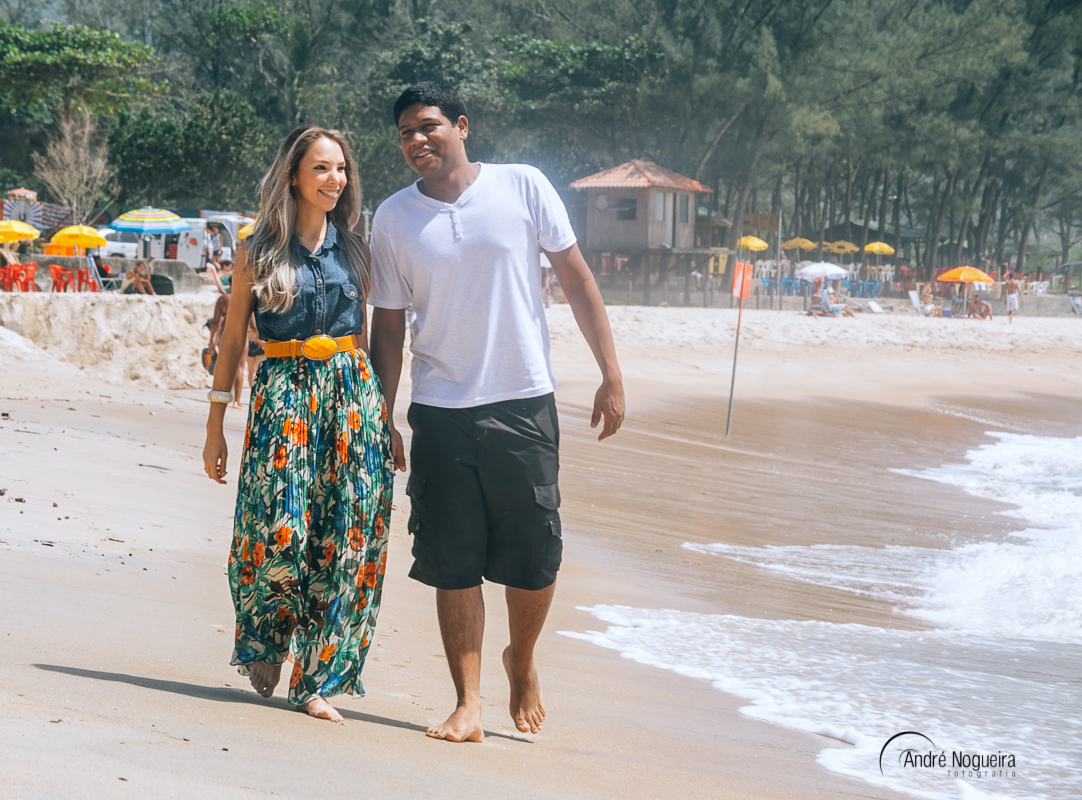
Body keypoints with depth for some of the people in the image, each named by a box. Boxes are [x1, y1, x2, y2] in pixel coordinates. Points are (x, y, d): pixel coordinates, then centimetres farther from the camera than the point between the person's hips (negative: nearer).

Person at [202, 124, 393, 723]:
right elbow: (232, 342, 5)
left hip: (352, 390, 3)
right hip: (284, 393, -3)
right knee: (280, 529, -14)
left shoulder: (352, 249, 12)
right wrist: (215, 426, 3)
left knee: (345, 537, -3)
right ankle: (264, 643, 15)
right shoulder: (258, 252, 3)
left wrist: (377, 412, 15)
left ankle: (316, 679, 4)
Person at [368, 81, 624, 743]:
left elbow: (577, 278, 4)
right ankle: (469, 703, 8)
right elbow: (388, 326, 9)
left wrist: (612, 375, 0)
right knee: (454, 563, -1)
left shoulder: (523, 187, 0)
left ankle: (523, 660, 29)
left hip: (524, 402, -1)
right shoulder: (394, 219, 3)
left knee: (535, 557, 2)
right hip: (440, 410, 1)